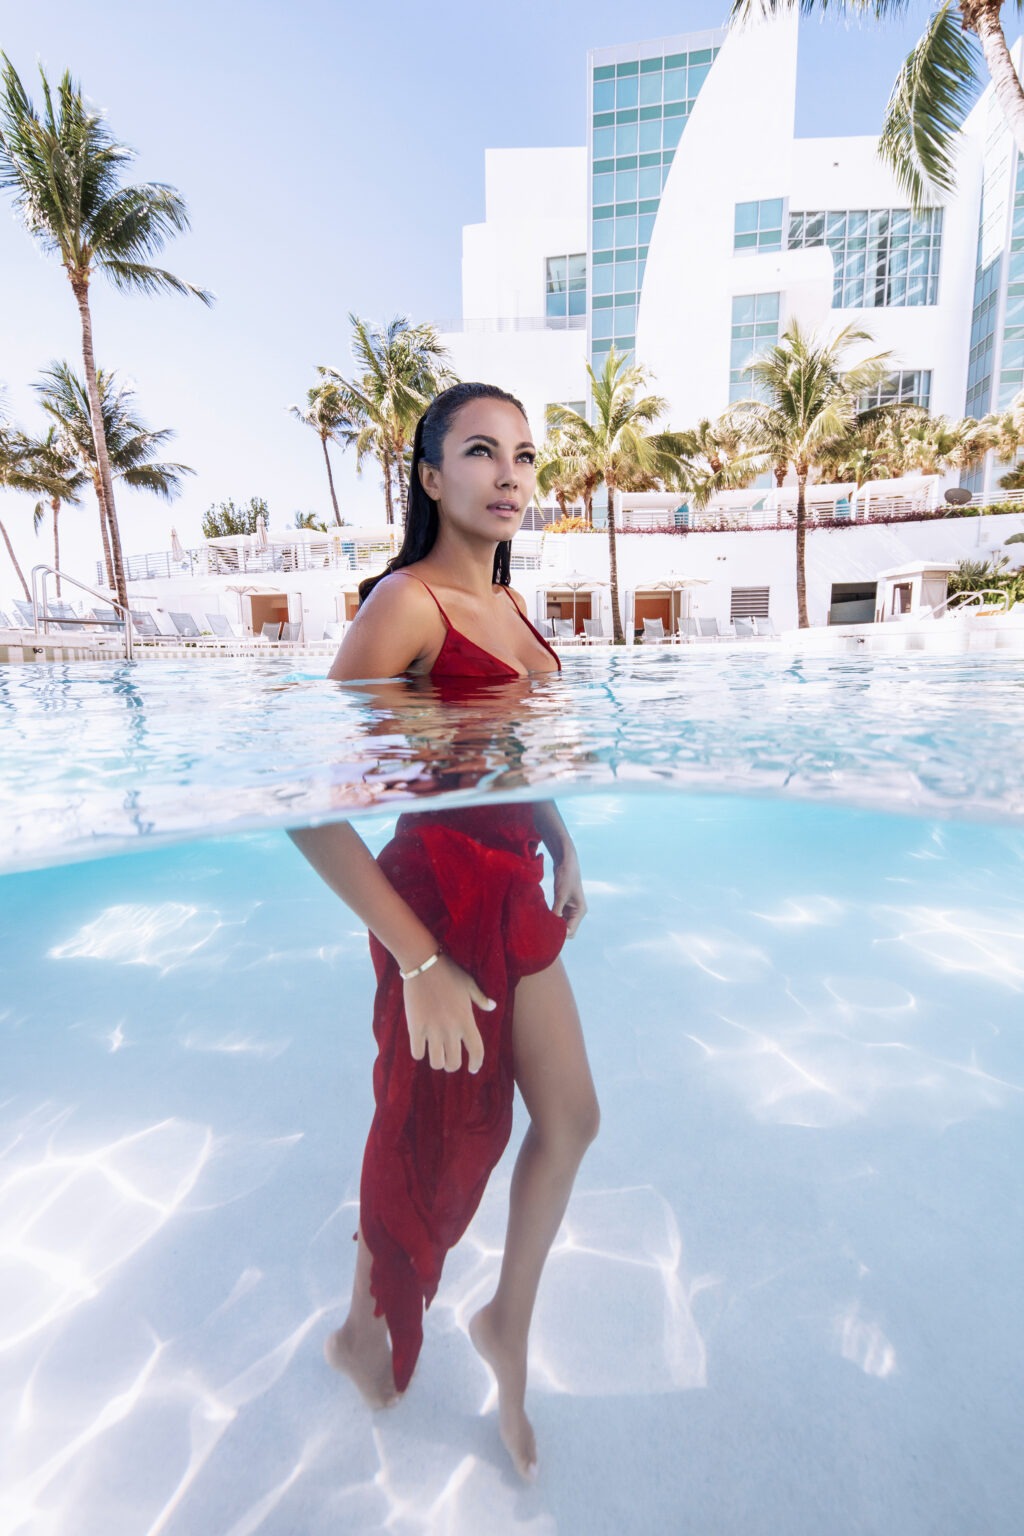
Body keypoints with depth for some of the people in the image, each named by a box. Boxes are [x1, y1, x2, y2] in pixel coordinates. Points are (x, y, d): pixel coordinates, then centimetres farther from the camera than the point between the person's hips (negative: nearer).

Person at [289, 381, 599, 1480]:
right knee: (434, 1142, 15)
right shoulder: (406, 606, -18)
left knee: (570, 1120, 19)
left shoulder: (508, 604, 8)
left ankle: (508, 1327, 48)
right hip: (441, 895, -8)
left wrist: (563, 850, 10)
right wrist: (419, 962, -24)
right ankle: (363, 1336, 50)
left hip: (518, 891, 8)